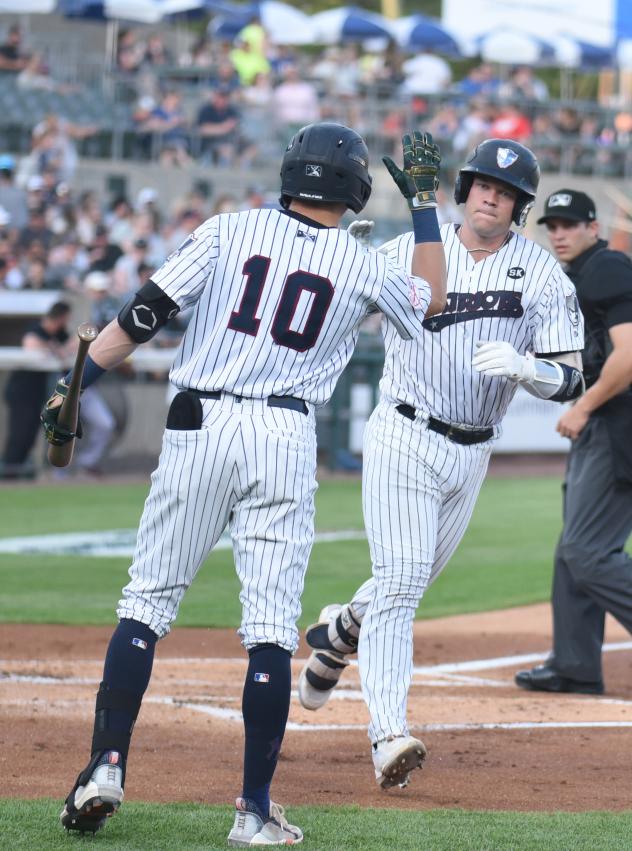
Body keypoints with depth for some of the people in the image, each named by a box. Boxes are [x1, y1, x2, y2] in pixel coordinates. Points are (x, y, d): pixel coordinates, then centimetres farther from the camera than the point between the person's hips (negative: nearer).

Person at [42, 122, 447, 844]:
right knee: (270, 626, 0)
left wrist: (77, 384, 1)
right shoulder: (363, 268, 6)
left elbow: (145, 313, -2)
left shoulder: (230, 231, 4)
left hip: (199, 428, 0)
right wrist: (424, 200, 30)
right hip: (286, 439, 0)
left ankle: (106, 765, -2)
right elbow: (431, 299, 28)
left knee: (147, 601, 8)